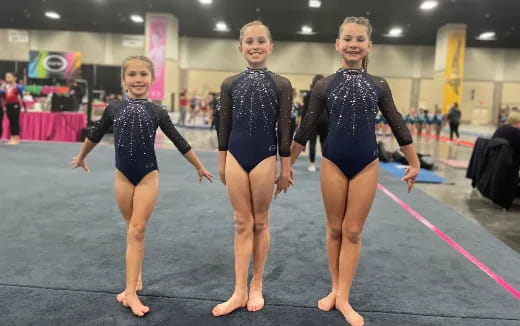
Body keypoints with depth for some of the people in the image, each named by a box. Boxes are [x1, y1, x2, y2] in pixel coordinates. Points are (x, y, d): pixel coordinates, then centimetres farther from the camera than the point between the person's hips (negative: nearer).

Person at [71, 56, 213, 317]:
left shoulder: (157, 112, -2)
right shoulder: (114, 109, 1)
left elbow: (179, 142, 6)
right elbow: (94, 134, 17)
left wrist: (199, 167, 12)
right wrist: (81, 157, 29)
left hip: (148, 175, -2)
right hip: (123, 175, 2)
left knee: (137, 230, -5)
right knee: (132, 229, 12)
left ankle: (130, 291, -2)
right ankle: (136, 275, 30)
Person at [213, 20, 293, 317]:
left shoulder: (281, 85, -2)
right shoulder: (230, 84, 4)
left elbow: (284, 129, -1)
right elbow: (224, 126, 8)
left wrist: (285, 168, -1)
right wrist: (222, 163, 10)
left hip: (265, 159, -2)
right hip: (236, 158, 2)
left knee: (260, 223, 9)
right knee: (242, 224, 7)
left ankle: (257, 286, 25)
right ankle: (240, 291, 15)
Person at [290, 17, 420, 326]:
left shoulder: (379, 85, 1)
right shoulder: (325, 85, -2)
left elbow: (398, 126, 7)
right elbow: (306, 128, 2)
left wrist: (414, 163, 11)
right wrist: (288, 164, 4)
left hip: (366, 165, 1)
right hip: (333, 163, 0)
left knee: (353, 232, 6)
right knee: (335, 229, 10)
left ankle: (344, 298, 16)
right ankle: (335, 289, 25)